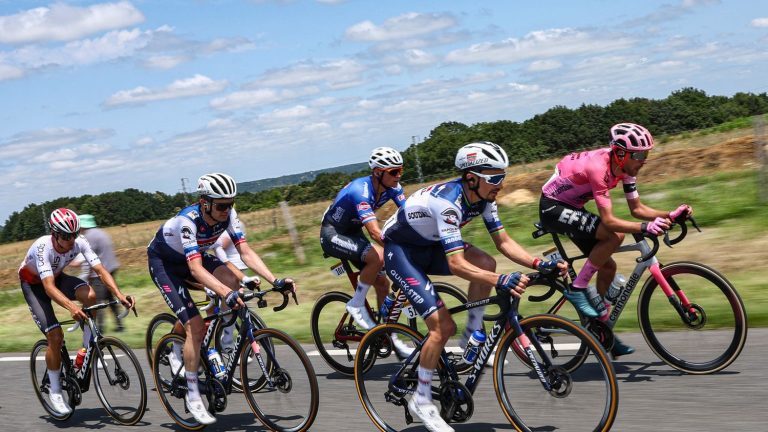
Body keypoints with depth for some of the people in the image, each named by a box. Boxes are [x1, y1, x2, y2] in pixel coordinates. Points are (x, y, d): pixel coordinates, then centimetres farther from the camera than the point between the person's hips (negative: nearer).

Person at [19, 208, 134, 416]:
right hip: (33, 284, -4)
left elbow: (100, 270, -27)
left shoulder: (79, 242, -24)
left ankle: (88, 346, -9)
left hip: (56, 277, 4)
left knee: (89, 294, -28)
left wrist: (119, 295, -42)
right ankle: (55, 391, 1)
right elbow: (49, 288, -46)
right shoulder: (43, 247, -37)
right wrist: (72, 307, -62)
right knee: (56, 336, -17)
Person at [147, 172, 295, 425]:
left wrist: (275, 281, -36)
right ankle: (192, 396, -3)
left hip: (193, 256, 6)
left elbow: (246, 252, -23)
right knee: (195, 326, -17)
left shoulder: (228, 215, -20)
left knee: (230, 280, -24)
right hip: (163, 262, -6)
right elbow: (196, 269, -45)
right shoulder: (187, 221, -37)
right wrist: (227, 294, -57)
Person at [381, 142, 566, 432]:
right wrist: (500, 281, -51)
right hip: (400, 250, -7)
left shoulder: (483, 197, -11)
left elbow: (503, 242, -5)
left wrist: (540, 264, -19)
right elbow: (456, 264, -40)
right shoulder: (447, 202, -35)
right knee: (443, 326, -17)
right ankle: (421, 400, 0)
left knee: (486, 264, -18)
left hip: (429, 246, 7)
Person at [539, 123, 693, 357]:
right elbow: (608, 220, -36)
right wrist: (646, 227, -46)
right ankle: (577, 289, -15)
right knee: (615, 235, -27)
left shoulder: (624, 167, -5)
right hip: (552, 208, -9)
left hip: (570, 206, 9)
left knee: (607, 267, 4)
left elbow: (637, 208, 1)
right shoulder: (598, 167, -31)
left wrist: (670, 215, -13)